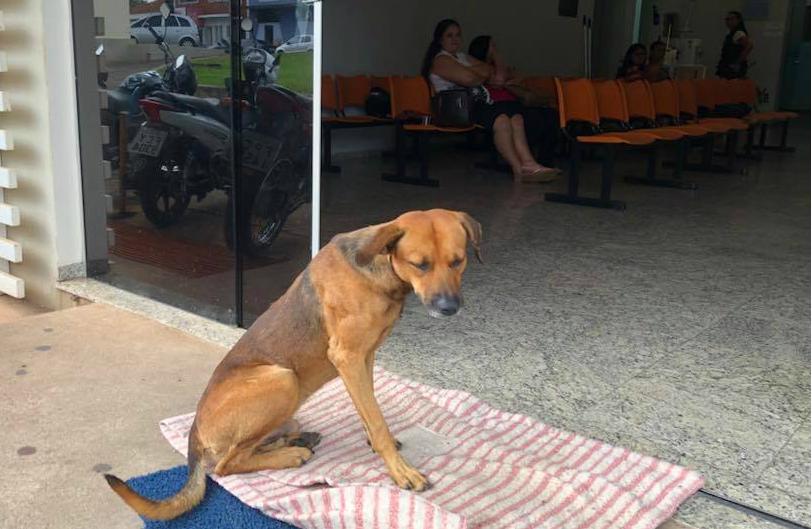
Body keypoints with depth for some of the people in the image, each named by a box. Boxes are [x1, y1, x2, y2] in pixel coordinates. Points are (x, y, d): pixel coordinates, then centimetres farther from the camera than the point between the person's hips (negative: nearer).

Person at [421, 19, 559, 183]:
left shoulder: (463, 57, 31)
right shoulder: (440, 60, 4)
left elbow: (501, 75, 25)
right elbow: (469, 79, -14)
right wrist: (486, 76, 8)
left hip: (480, 103, 8)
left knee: (515, 116, -21)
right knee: (501, 120, -32)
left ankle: (528, 164, -35)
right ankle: (518, 168, -31)